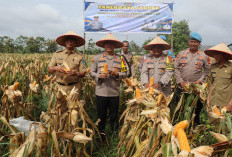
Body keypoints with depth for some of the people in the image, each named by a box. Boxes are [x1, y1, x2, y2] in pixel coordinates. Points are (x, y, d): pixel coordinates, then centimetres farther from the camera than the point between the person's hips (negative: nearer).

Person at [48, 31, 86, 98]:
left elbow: (83, 73, 2)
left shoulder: (79, 56, 4)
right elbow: (49, 69, 8)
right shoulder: (57, 54, 9)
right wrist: (55, 68, -13)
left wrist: (76, 73, -19)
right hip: (60, 87, 1)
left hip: (74, 87, -1)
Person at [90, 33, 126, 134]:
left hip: (114, 92, 0)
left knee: (114, 115, 9)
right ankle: (100, 133, 28)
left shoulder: (120, 58, 6)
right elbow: (91, 72, 6)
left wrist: (117, 74, -14)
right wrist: (99, 76, -12)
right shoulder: (97, 57, 6)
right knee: (101, 115, 10)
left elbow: (125, 74, 5)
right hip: (101, 91, 0)